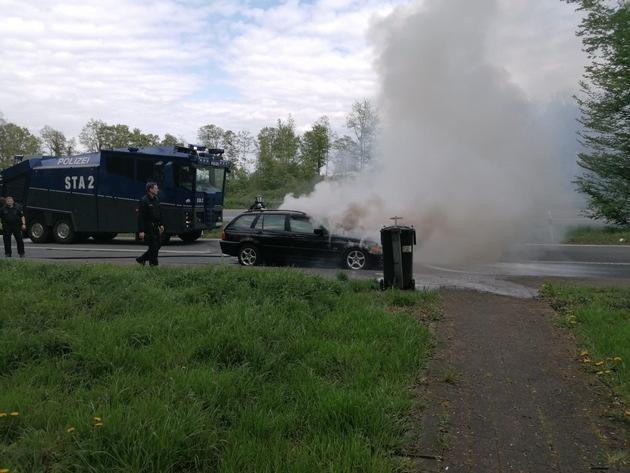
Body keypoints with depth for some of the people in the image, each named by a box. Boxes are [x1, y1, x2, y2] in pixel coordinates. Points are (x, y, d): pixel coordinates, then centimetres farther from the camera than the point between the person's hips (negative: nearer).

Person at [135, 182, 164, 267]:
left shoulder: (156, 200, 12)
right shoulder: (144, 201, -14)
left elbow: (159, 214, 21)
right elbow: (140, 217, -17)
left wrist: (161, 224, 15)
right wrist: (141, 231, -21)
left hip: (155, 226, 8)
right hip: (148, 227, -8)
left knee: (157, 246, 11)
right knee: (153, 246, -5)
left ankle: (141, 259, 25)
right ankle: (153, 264, 5)